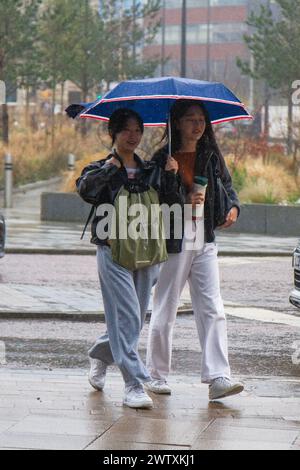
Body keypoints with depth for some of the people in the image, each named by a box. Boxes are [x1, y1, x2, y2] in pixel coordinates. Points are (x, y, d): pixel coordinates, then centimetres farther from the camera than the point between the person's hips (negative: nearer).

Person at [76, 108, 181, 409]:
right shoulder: (102, 169, 3)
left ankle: (100, 355, 37)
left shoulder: (151, 171, 14)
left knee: (136, 319, 10)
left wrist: (170, 176, -11)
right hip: (113, 250, -5)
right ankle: (134, 386, -12)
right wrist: (110, 168, -22)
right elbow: (85, 189, -19)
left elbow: (170, 203, 2)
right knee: (127, 318, -12)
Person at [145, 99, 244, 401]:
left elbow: (226, 184, 22)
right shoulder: (163, 159, -2)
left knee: (212, 310, -6)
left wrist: (233, 207, 2)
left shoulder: (211, 156, 10)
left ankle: (218, 378, -11)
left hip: (205, 243, 4)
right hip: (173, 243, -4)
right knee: (165, 312, 3)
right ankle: (157, 376, 15)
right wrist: (183, 203, -19)